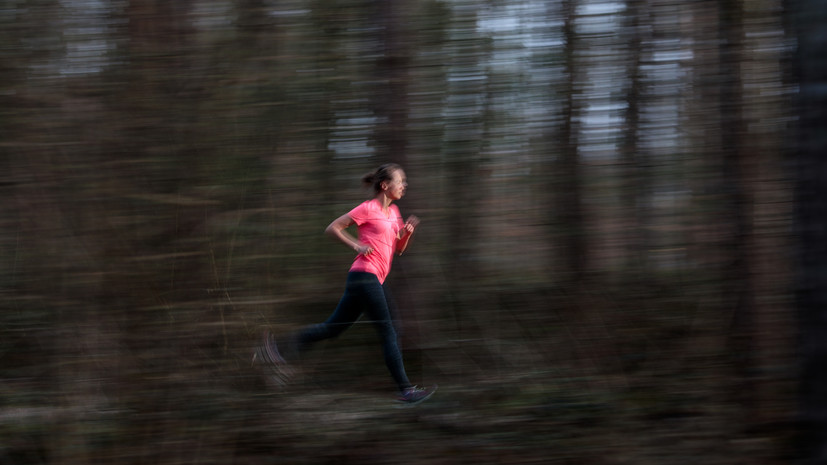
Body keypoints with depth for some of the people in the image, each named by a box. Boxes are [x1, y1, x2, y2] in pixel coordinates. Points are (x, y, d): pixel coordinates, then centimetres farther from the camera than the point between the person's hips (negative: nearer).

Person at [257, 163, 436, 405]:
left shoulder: (393, 211, 18)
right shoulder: (369, 208, -6)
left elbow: (398, 249, 22)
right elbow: (332, 228, -4)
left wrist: (408, 231, 4)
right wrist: (356, 245, -13)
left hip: (374, 279, 9)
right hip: (364, 274, -9)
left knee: (334, 326, 9)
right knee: (388, 333, -8)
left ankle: (283, 344, 12)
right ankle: (405, 389, -8)